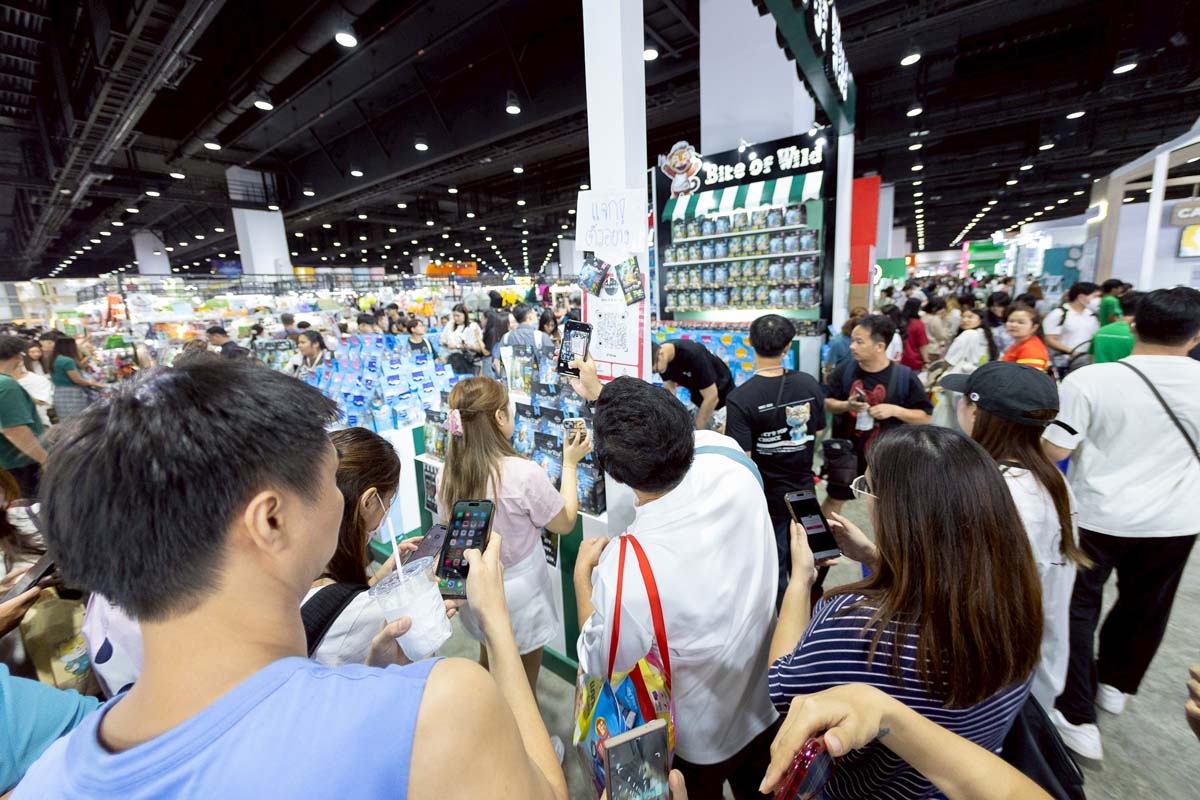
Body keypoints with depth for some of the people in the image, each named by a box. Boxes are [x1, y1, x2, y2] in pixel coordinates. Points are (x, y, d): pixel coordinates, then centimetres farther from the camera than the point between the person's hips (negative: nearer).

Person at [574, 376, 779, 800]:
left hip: (696, 741, -3)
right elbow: (672, 436, -6)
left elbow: (602, 669, -19)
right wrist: (603, 395, 4)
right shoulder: (733, 464, -29)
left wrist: (582, 575, -10)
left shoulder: (623, 571, -41)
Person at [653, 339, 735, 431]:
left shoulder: (693, 355, -35)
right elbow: (669, 391, -4)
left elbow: (712, 398, -29)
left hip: (721, 403, -6)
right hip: (698, 403, 6)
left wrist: (697, 428, -20)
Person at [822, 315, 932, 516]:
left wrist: (895, 410, -23)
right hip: (846, 451, 2)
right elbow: (828, 402, 2)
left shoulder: (904, 376, -13)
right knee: (835, 498, 17)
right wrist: (845, 405, -19)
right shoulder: (846, 370, -8)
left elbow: (926, 417, -7)